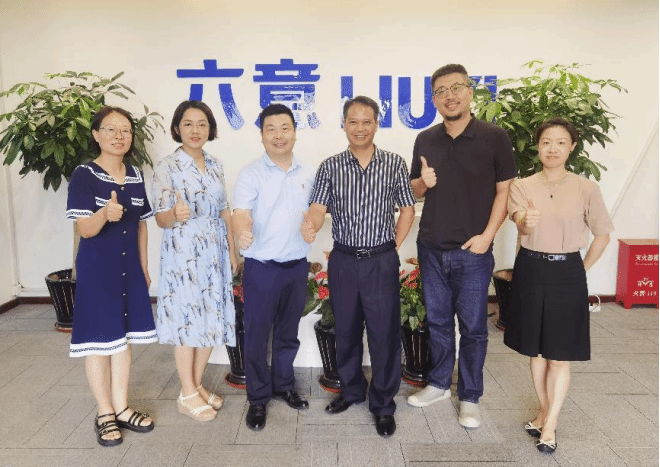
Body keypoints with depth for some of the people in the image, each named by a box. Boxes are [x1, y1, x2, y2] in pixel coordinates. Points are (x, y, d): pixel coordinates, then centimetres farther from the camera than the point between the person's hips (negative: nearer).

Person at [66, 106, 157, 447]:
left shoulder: (136, 175, 5)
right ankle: (104, 414, 20)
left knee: (123, 337, 12)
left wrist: (144, 267, 11)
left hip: (129, 268, 5)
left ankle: (121, 408, 25)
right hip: (96, 269, -5)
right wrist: (105, 214, -39)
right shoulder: (84, 175, -11)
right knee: (99, 340, 4)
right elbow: (84, 229, -18)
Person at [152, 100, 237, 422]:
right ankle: (187, 395, 19)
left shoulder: (216, 165, 8)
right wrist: (176, 214, -35)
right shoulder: (166, 167, -8)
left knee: (213, 319, 10)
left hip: (214, 253, 6)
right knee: (188, 320, 2)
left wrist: (232, 251, 10)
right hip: (183, 253, -5)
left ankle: (198, 385, 28)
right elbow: (160, 218, -13)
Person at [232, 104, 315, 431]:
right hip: (261, 266, -4)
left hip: (297, 265, 4)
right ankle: (258, 398, 22)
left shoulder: (307, 174, 6)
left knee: (288, 332, 17)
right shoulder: (251, 174, -8)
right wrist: (242, 232, -40)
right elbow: (241, 213, -21)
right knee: (257, 334, 5)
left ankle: (284, 385, 36)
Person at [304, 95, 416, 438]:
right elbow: (319, 206, -8)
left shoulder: (394, 164, 1)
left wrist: (393, 249, -1)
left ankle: (383, 405, 21)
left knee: (384, 333, 3)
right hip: (342, 261, 2)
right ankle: (351, 389, 37)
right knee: (345, 330, 15)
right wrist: (310, 225, -31)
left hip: (381, 261, -2)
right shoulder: (330, 167, 3)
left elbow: (407, 209, 5)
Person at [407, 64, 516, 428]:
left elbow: (504, 190, -3)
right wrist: (423, 182, -10)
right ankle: (438, 384, 34)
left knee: (473, 327, 7)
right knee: (437, 322, 16)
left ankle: (470, 397, 24)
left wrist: (487, 235, -13)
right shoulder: (425, 141, 5)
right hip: (431, 248, 4)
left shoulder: (494, 137, -5)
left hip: (472, 251, -3)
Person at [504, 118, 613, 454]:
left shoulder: (586, 189, -4)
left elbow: (602, 234, 6)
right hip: (531, 270, 1)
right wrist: (527, 222, -42)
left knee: (560, 355, 4)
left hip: (567, 273, -1)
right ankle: (544, 411, 32)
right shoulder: (522, 186, -2)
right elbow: (520, 225, -19)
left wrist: (582, 270, 3)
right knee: (536, 350, 13)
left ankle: (550, 424, 18)